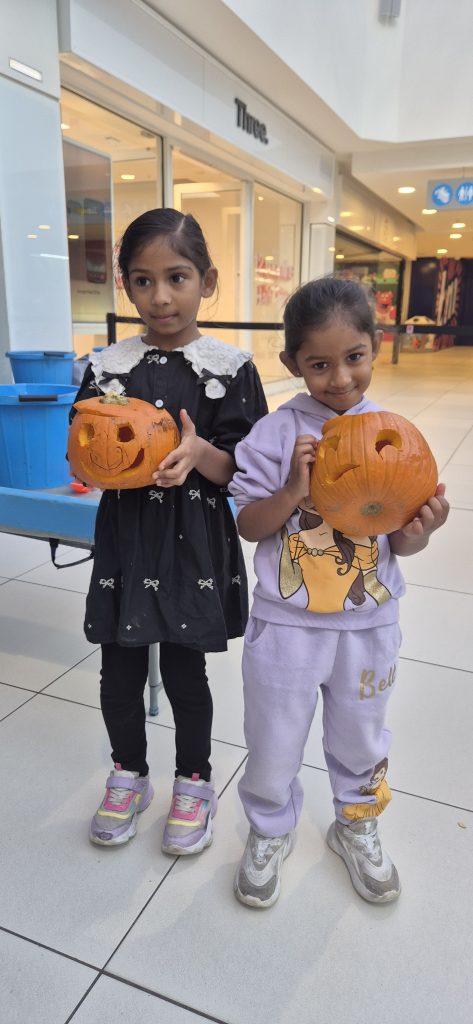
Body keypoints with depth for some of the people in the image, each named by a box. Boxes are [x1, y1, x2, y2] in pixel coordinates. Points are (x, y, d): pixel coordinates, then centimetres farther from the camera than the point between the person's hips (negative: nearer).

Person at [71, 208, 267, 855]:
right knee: (119, 675, 11)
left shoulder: (230, 367, -6)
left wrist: (199, 452, -25)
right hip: (126, 538, 3)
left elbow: (243, 472, -7)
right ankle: (129, 776, 39)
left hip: (196, 544, -2)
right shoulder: (107, 367, 1)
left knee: (184, 673, 10)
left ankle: (194, 783, 37)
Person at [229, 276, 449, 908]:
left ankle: (357, 826, 52)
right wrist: (294, 491, -26)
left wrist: (421, 530, -25)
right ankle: (270, 830, 46)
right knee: (273, 745, 16)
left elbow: (401, 543, -2)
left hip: (369, 624, 2)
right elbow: (247, 525, -8)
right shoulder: (276, 434, -12)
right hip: (287, 624, -1)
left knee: (360, 741, 23)